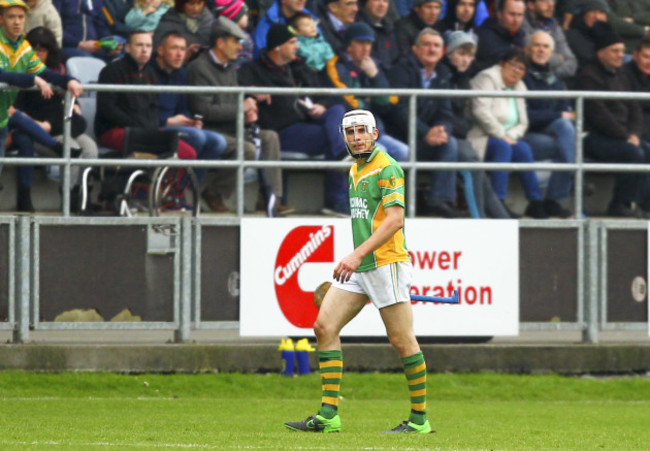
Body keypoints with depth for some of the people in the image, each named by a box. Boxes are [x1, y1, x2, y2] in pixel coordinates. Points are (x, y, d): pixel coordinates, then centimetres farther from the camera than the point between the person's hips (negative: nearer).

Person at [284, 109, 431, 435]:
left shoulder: (387, 169, -11)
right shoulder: (354, 171, 16)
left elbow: (394, 219, -21)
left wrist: (358, 254, -28)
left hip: (386, 264, -9)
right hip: (358, 267, 9)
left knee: (402, 340, -4)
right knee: (324, 326, -2)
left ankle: (419, 418, 7)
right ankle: (328, 415, -4)